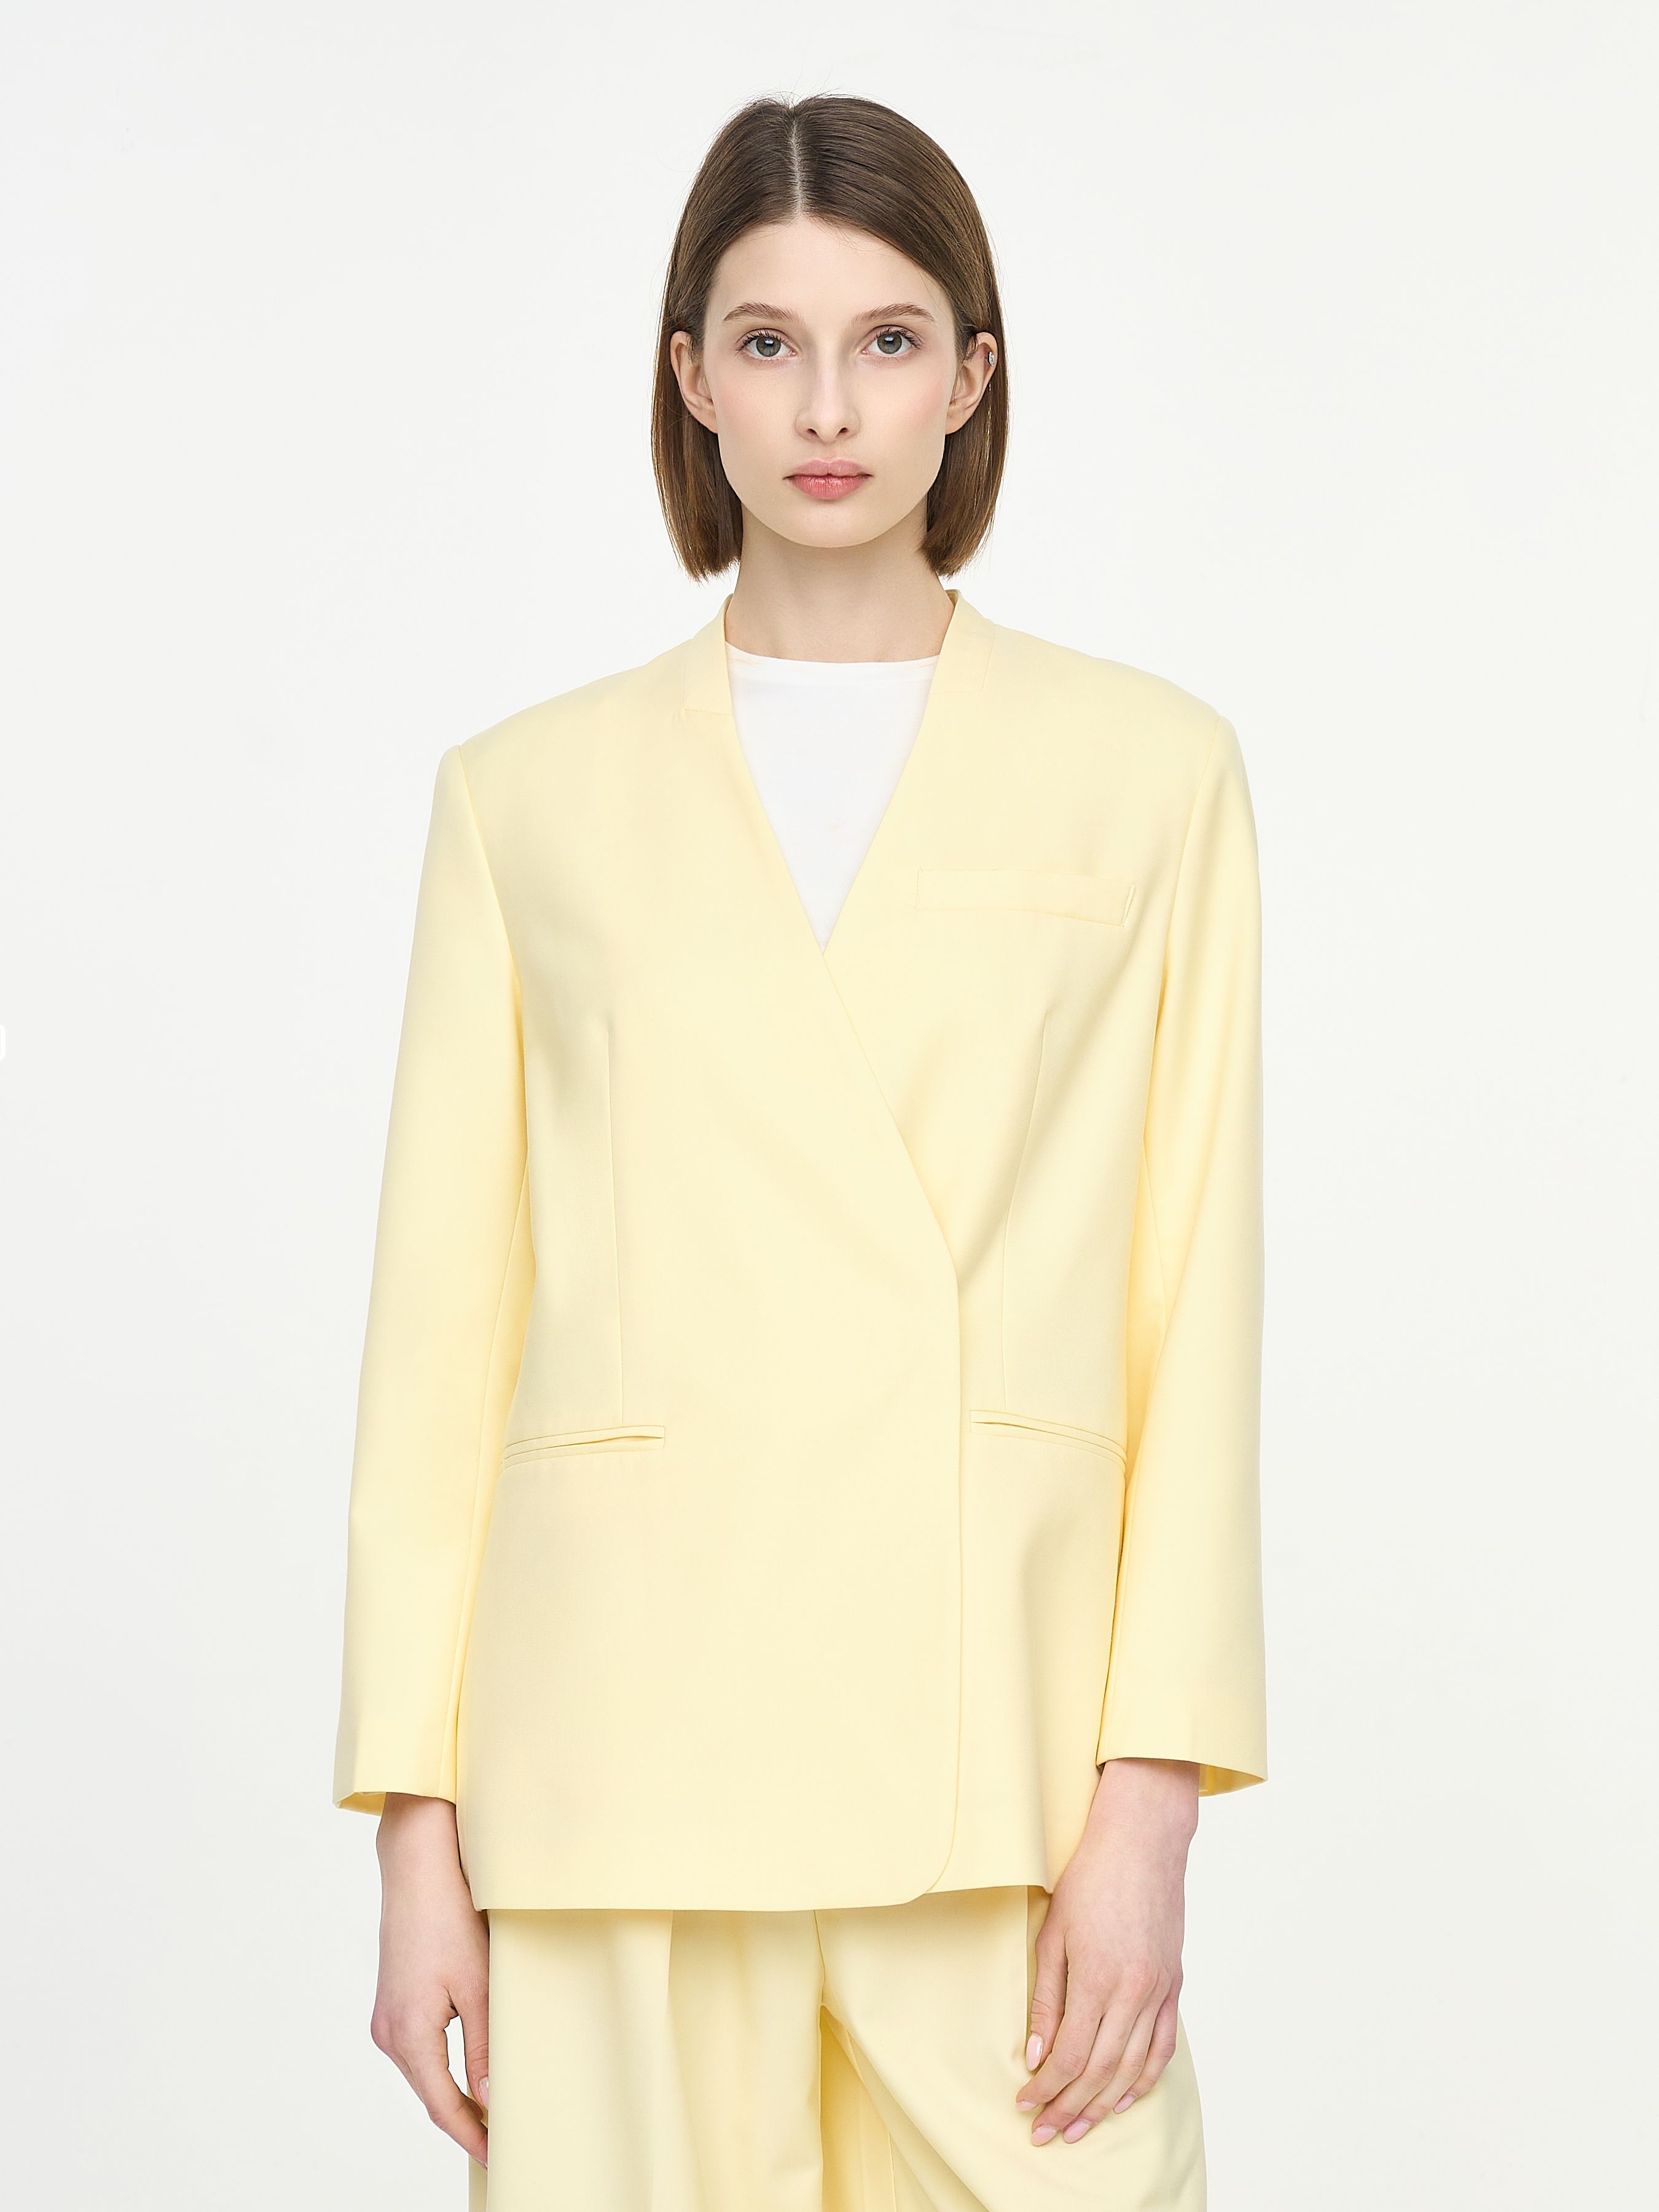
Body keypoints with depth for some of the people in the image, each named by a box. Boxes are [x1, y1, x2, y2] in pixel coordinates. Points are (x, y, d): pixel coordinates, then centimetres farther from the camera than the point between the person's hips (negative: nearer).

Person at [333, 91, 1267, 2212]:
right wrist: (416, 1833, 1)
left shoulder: (1148, 768, 6)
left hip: (1000, 1748, 0)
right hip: (631, 1745, 1)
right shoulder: (529, 797, 8)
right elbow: (442, 1333, 7)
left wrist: (1149, 1794, -6)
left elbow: (1196, 1304, 2)